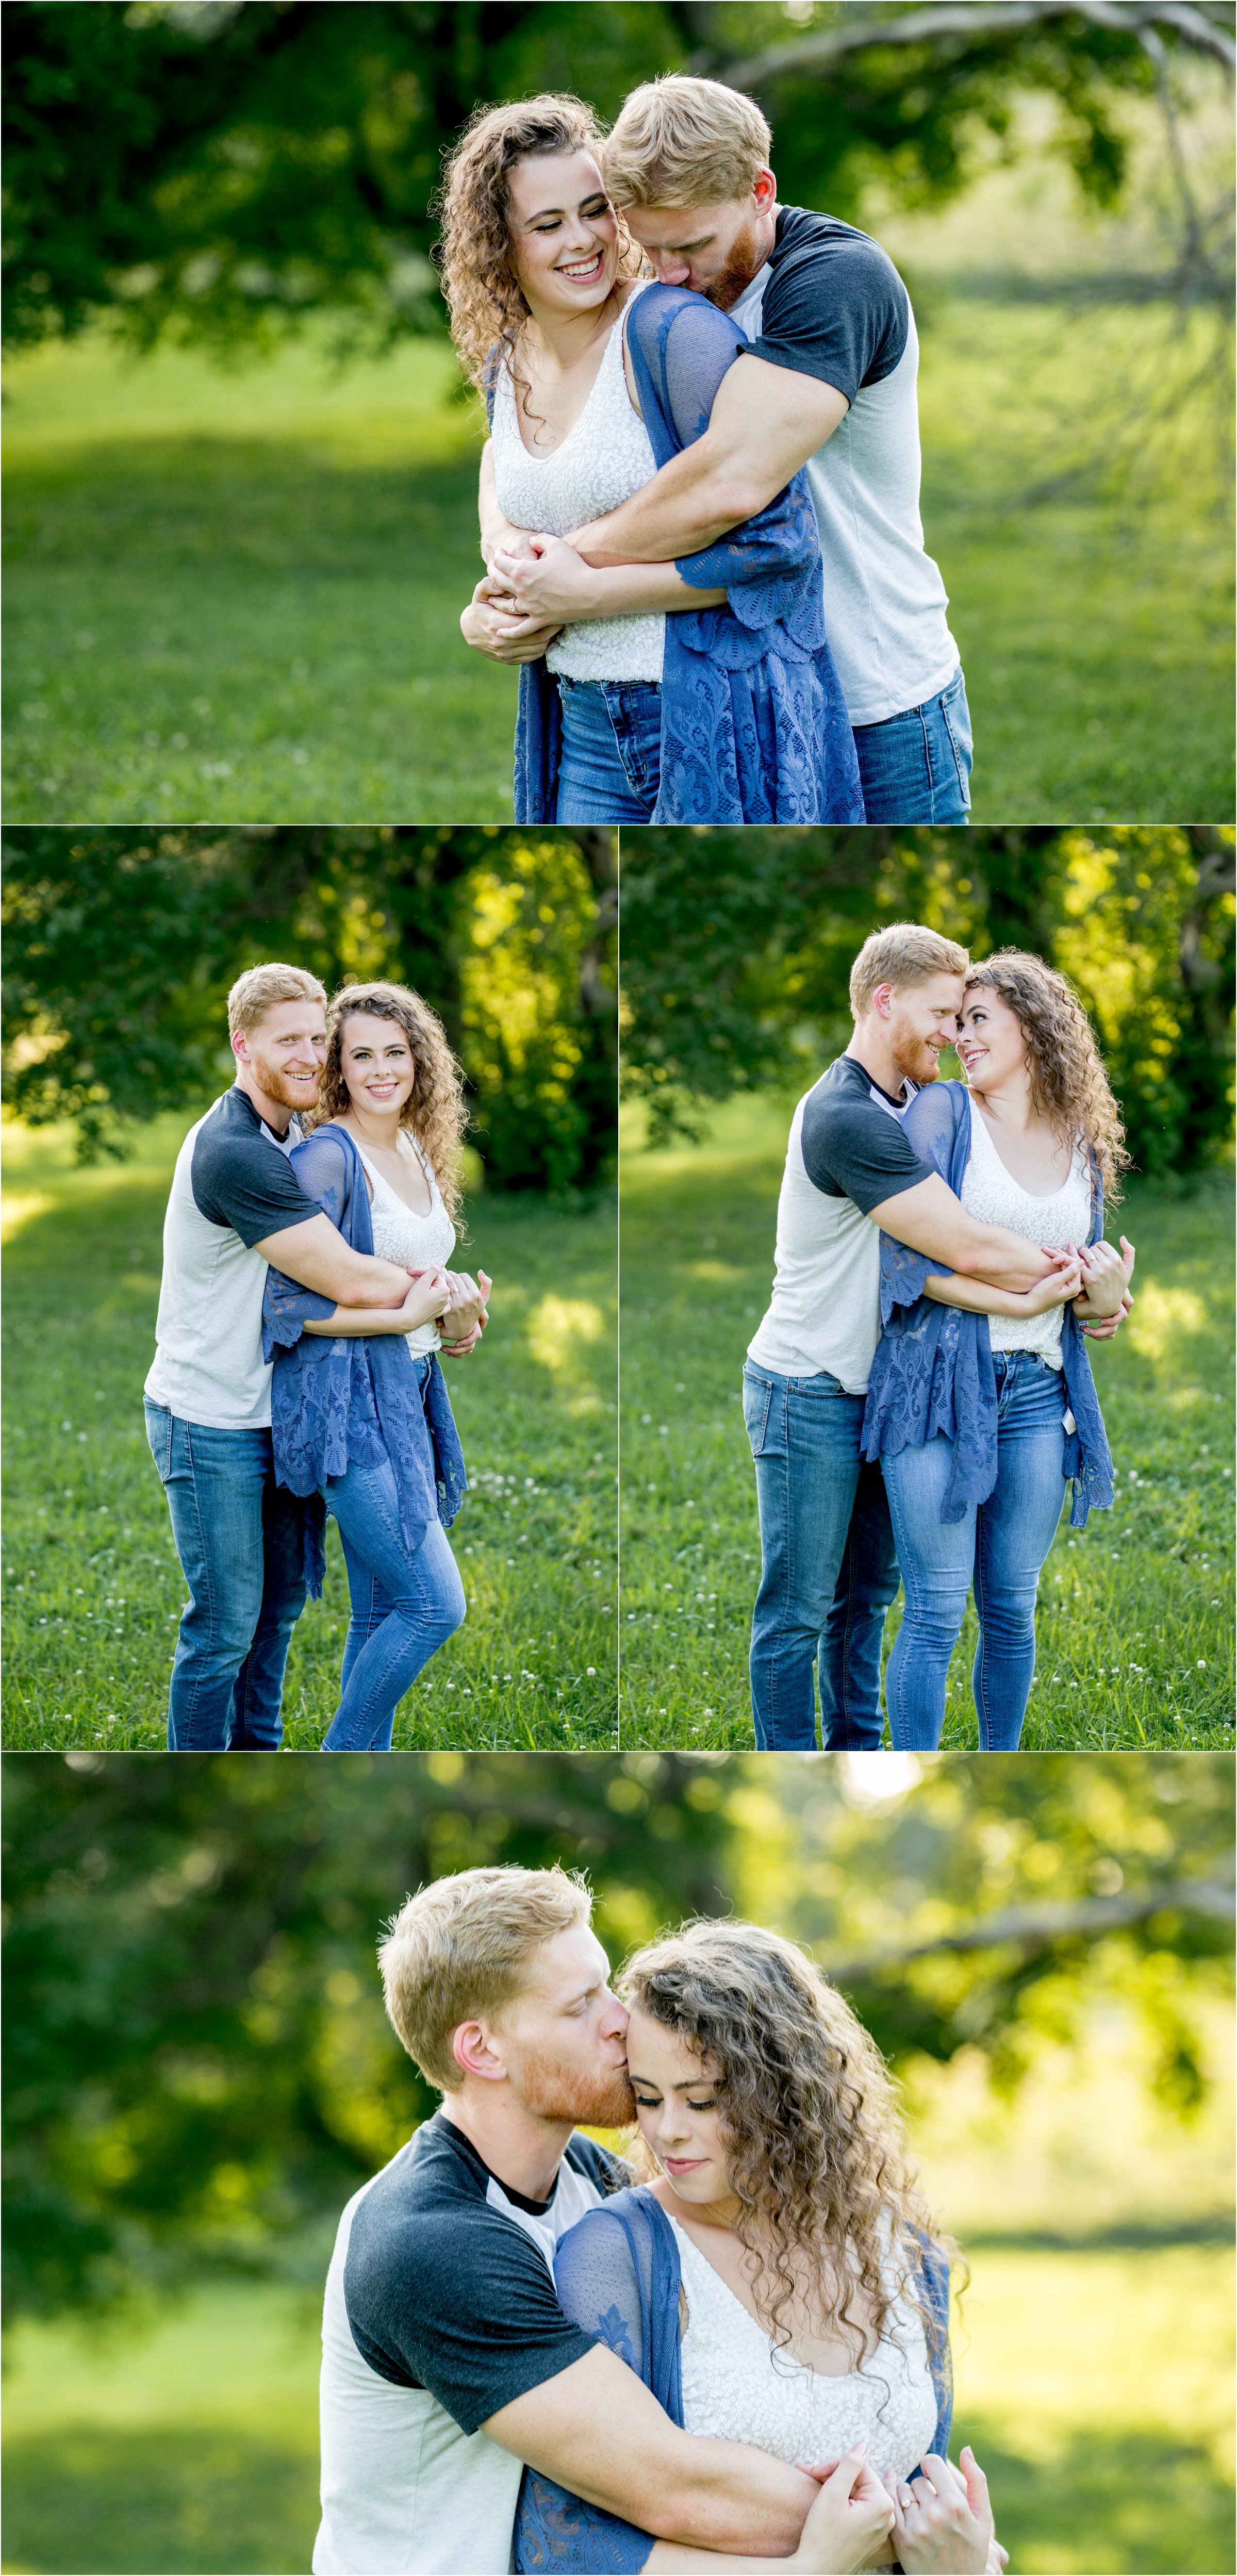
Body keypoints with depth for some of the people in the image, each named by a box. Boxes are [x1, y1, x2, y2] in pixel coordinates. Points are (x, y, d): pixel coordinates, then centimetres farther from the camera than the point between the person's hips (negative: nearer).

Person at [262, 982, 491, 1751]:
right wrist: (407, 1315, -17)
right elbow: (287, 1303, -17)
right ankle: (341, 1763, 2)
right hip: (345, 1402, -8)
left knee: (382, 1613, 10)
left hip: (407, 1395, 8)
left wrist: (458, 1314, 2)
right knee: (434, 1602, -12)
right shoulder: (327, 1157, -14)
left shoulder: (419, 1152, 12)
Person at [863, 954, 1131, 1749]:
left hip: (1037, 1393, 4)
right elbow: (905, 1258, -10)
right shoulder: (944, 1114, -2)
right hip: (940, 1381, -4)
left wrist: (1108, 1292, -6)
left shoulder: (1085, 1146, 11)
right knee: (937, 1610, -4)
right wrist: (1019, 1300, -17)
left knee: (1013, 1608, 9)